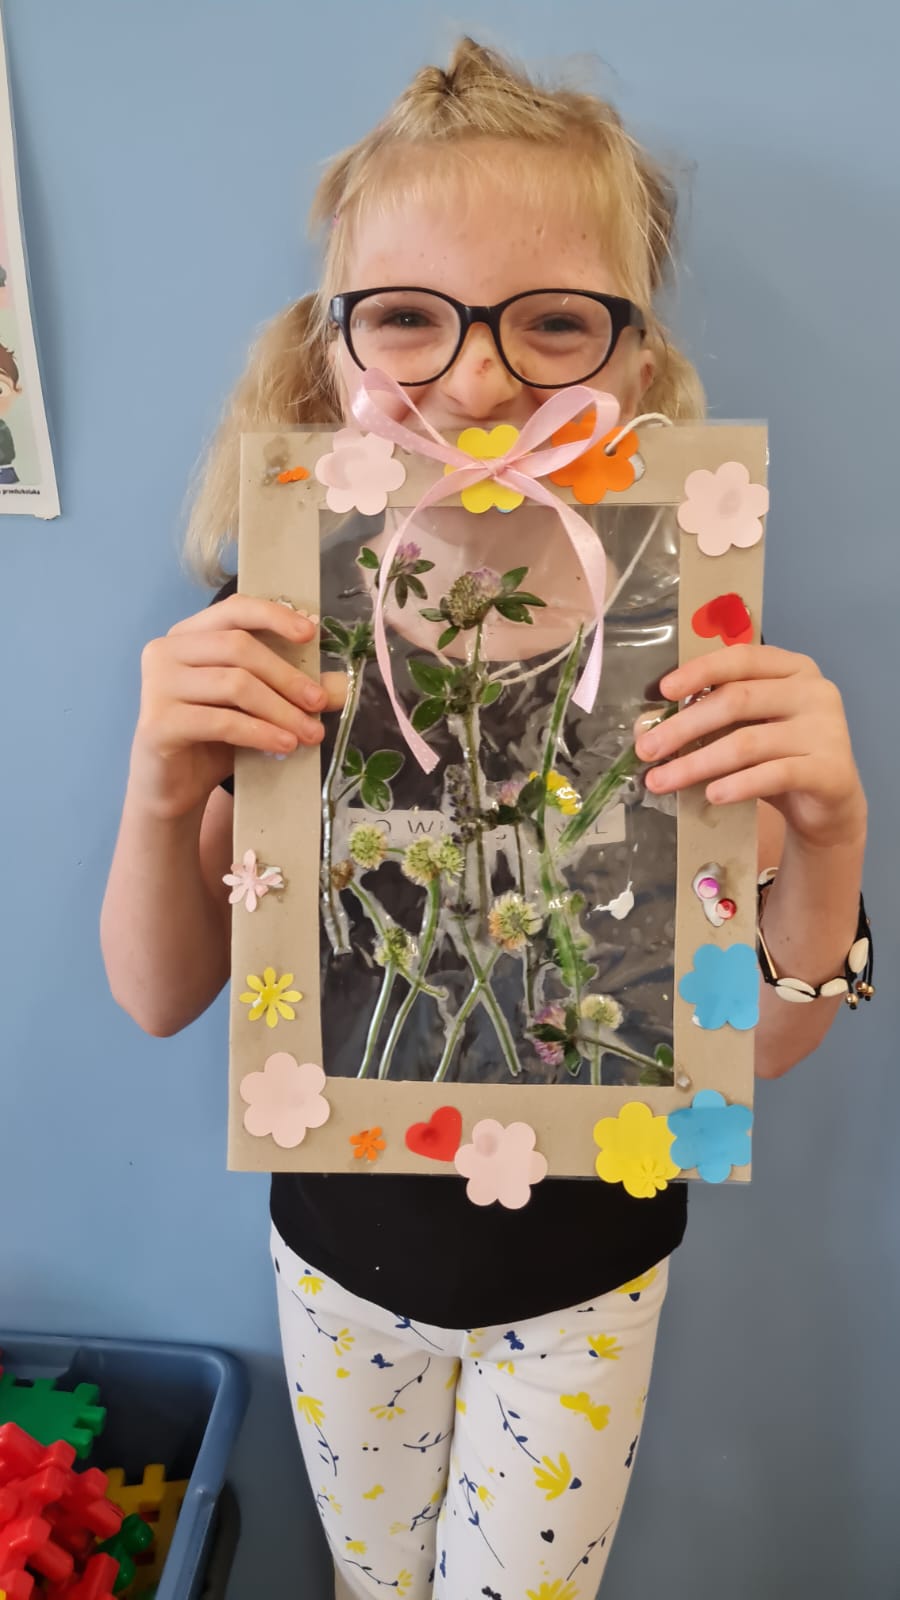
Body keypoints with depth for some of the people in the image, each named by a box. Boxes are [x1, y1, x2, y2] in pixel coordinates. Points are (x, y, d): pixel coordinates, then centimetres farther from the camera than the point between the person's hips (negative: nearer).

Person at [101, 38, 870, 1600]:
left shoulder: (679, 630, -20)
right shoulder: (276, 626, -18)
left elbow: (766, 1039, -13)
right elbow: (160, 999, -12)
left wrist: (825, 836, -32)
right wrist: (163, 795, -31)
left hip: (584, 1264, -1)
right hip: (345, 1241, 2)